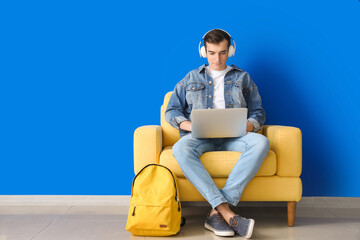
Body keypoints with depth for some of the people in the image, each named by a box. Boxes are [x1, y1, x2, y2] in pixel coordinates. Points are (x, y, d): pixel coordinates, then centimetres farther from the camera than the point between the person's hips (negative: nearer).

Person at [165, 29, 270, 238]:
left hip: (233, 137, 1)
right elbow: (171, 111, 15)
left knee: (261, 142, -34)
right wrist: (187, 124, -8)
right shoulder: (191, 78, 23)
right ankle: (228, 214, -43)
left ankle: (217, 213, -38)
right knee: (181, 148, -37)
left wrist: (249, 125, -7)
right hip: (201, 136, 0)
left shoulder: (242, 77, 24)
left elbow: (258, 111, 17)